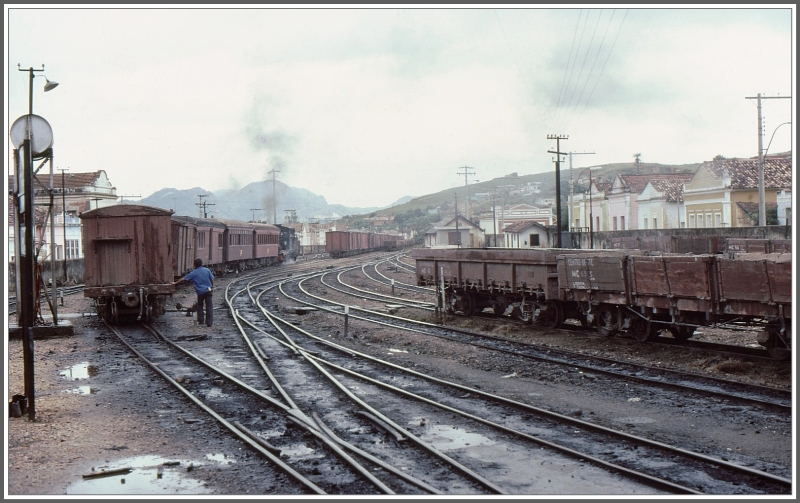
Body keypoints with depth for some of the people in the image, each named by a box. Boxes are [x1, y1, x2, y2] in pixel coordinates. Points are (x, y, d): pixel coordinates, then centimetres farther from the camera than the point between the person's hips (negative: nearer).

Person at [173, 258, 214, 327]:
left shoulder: (194, 273, -2)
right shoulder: (207, 270, 3)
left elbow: (184, 279, 0)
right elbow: (212, 279, 6)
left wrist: (176, 283, 11)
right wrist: (212, 287, 19)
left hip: (200, 292, -1)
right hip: (208, 290, 1)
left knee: (200, 306, 20)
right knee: (209, 306, 2)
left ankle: (200, 320, 17)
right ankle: (209, 322, -2)